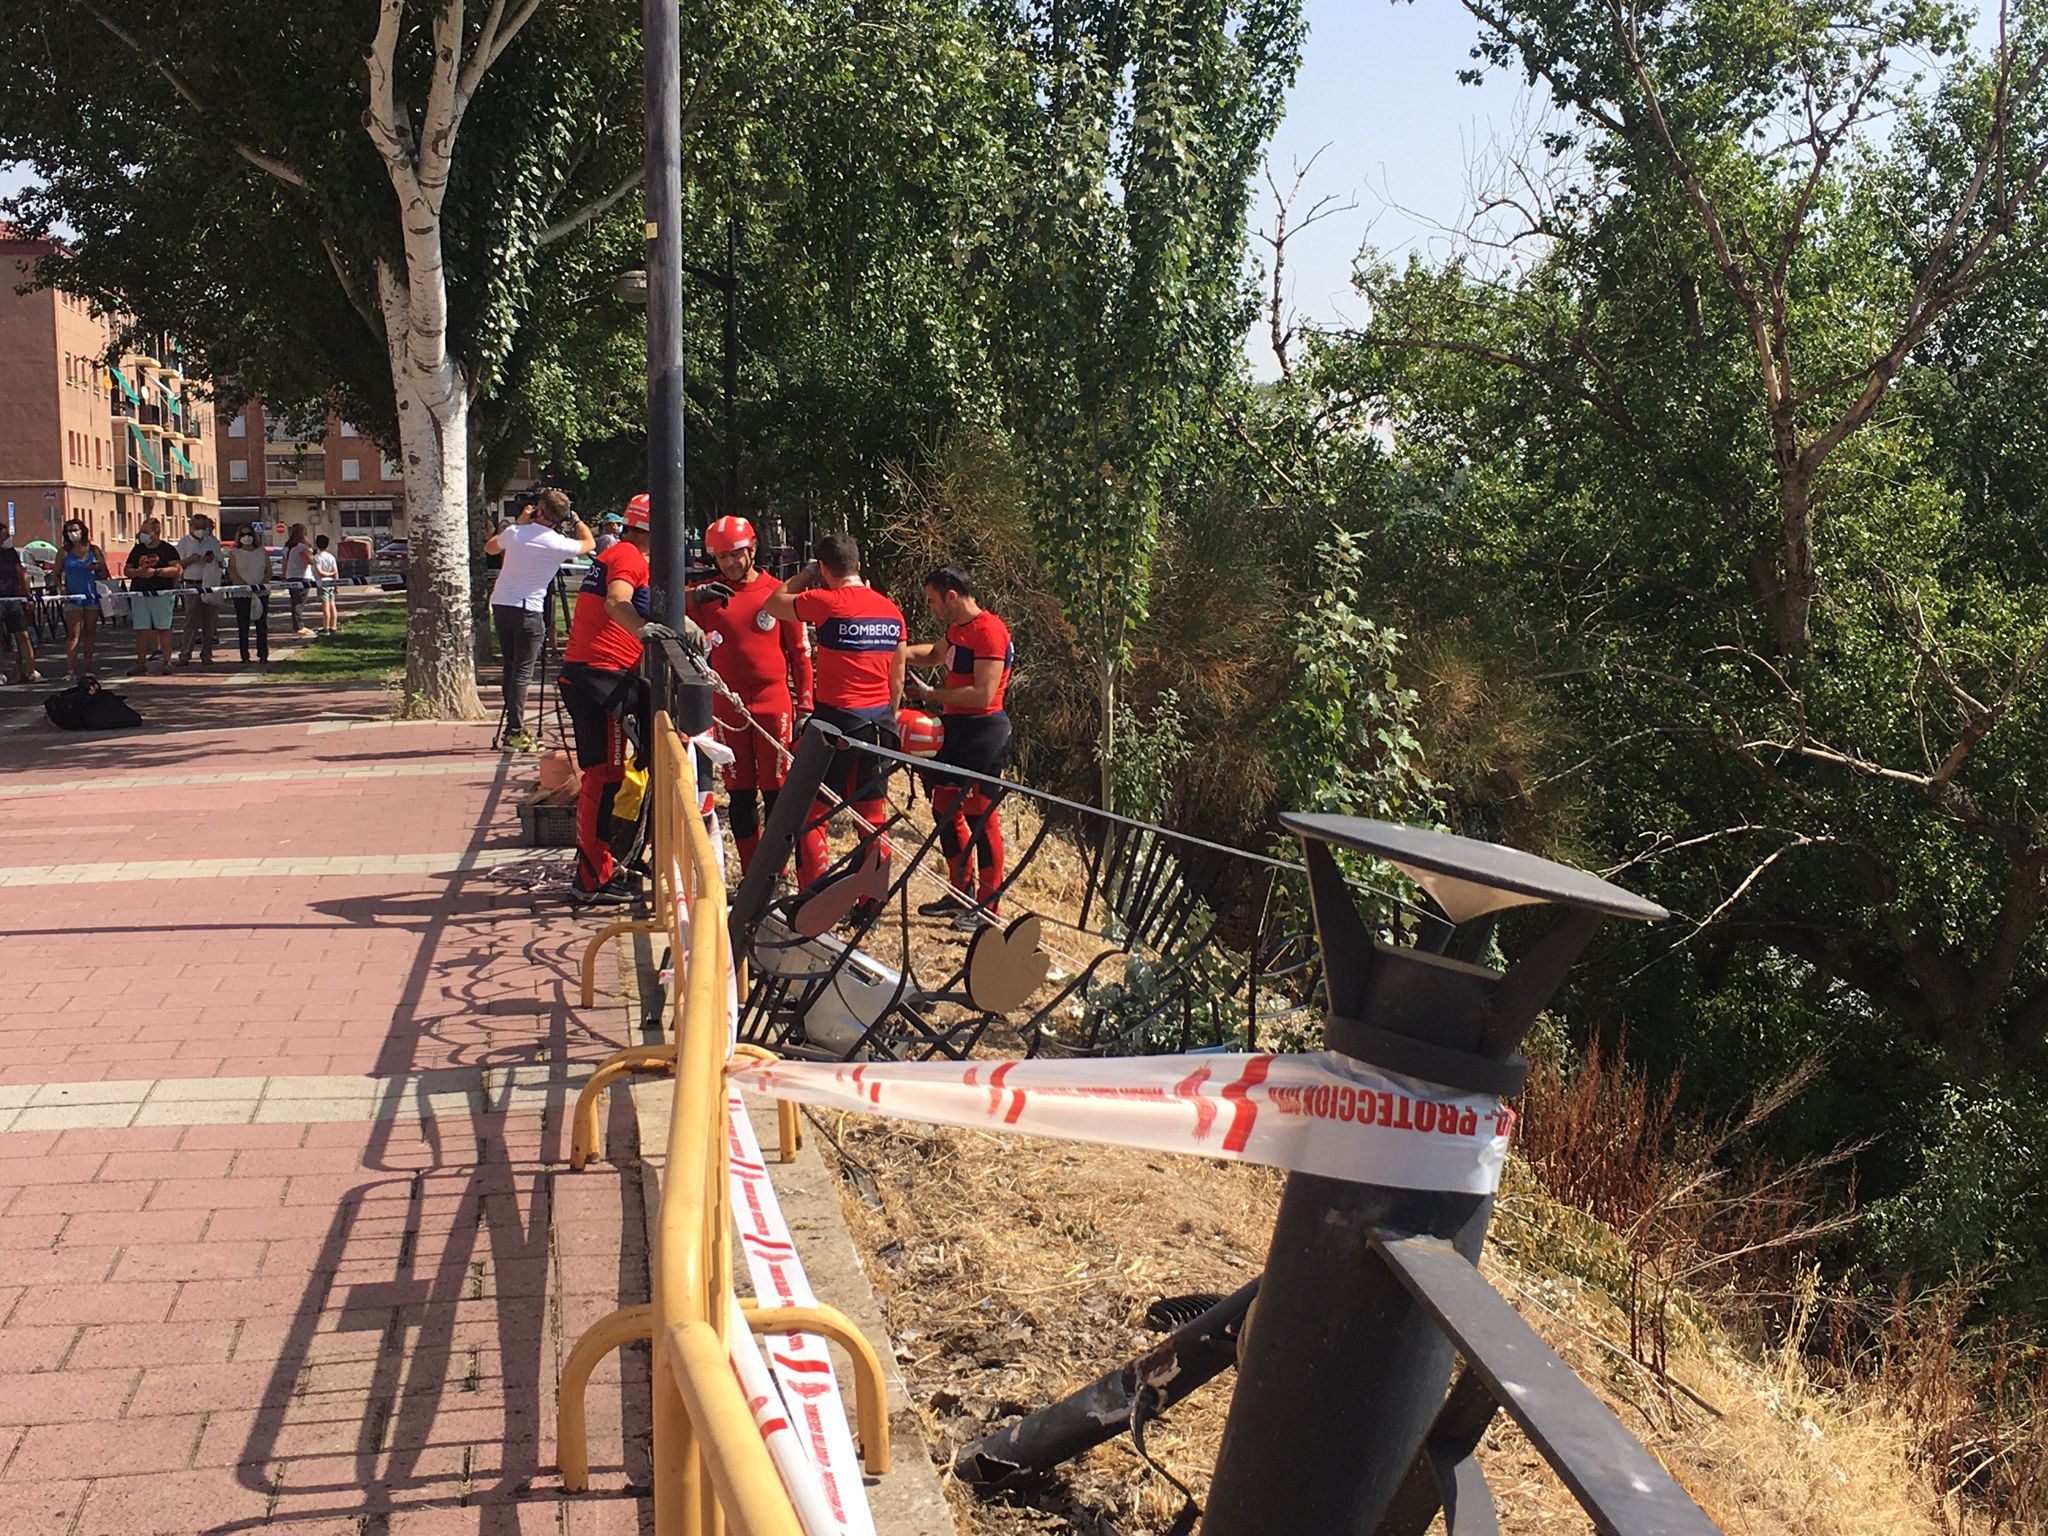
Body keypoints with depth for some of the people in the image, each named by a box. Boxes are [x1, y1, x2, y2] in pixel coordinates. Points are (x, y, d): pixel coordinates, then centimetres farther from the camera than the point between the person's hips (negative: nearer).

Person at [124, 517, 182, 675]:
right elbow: (127, 570, 16)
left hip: (162, 594, -4)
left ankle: (166, 662, 5)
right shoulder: (137, 550, 15)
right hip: (139, 594, 4)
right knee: (141, 631, 2)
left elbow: (177, 569, -10)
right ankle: (141, 663, 6)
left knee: (163, 629, 0)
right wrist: (137, 572, -6)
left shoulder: (167, 549, 0)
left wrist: (155, 571, -16)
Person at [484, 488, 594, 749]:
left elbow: (489, 547, 24)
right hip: (527, 610, -5)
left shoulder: (514, 532, 2)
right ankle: (515, 732, -7)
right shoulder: (557, 544, -10)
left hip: (500, 604, 5)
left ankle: (514, 726, 16)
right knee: (522, 672, -4)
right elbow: (589, 543, 8)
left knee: (509, 668, 12)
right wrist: (577, 520, 20)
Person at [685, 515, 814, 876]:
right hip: (728, 706, 2)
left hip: (774, 704, -2)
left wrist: (805, 704, 2)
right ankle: (751, 876, 15)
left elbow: (799, 651, 6)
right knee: (739, 793, 7)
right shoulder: (707, 595, 6)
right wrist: (693, 596, -24)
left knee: (776, 791, -1)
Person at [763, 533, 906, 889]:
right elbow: (897, 679, 13)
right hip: (880, 722, 6)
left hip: (838, 719, -6)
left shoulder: (827, 602, -11)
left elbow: (771, 605, 4)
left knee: (811, 815, 2)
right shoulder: (891, 610, 7)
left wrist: (804, 575, 16)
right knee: (873, 819, 12)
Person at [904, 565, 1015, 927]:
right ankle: (960, 893, 27)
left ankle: (987, 905, 3)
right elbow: (935, 653, 35)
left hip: (983, 731, -10)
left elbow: (983, 694, -24)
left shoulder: (989, 632, -17)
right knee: (945, 809, 16)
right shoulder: (958, 629, 13)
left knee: (980, 816, -5)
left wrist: (930, 694, -15)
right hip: (956, 728, 10)